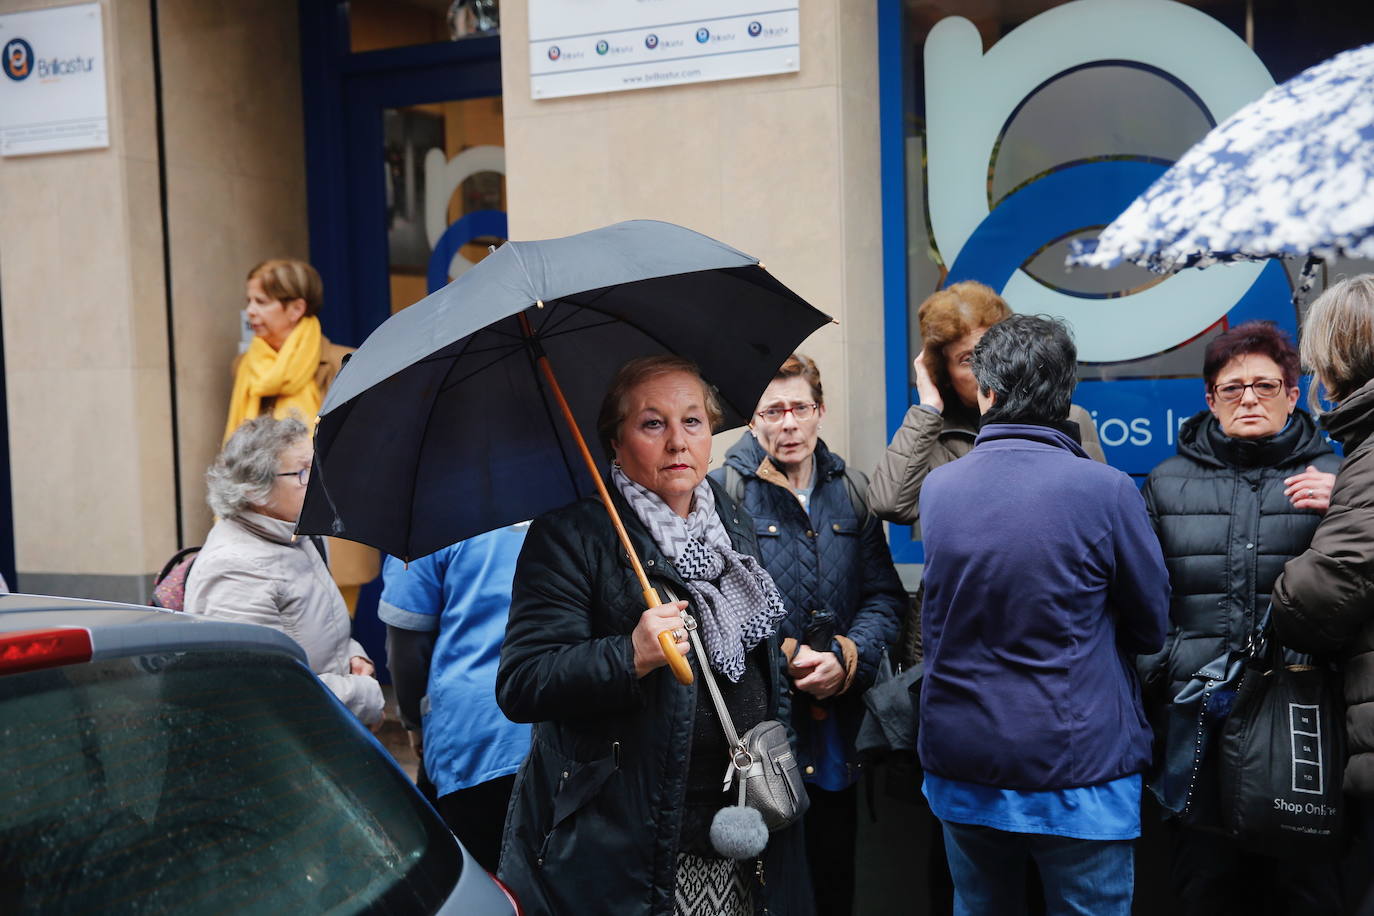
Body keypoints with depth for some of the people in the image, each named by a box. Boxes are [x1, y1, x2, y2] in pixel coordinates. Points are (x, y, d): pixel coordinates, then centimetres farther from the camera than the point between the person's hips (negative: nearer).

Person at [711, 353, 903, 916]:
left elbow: (884, 595, 4)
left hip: (837, 728, 4)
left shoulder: (852, 493, 8)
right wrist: (786, 658, -17)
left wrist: (847, 658, -12)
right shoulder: (726, 491, -5)